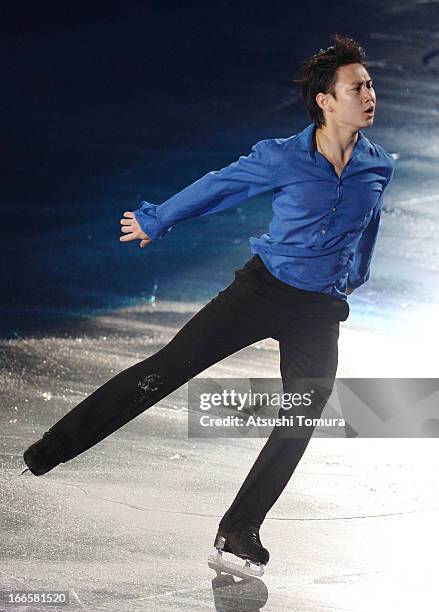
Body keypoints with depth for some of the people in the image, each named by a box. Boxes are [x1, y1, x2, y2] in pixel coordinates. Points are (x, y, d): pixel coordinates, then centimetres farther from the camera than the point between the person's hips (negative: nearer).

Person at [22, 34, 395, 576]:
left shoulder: (379, 166, 1)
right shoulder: (280, 158, -9)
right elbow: (214, 188, 4)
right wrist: (154, 221, 14)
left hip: (320, 313, 3)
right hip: (262, 288, -3)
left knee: (300, 423, -3)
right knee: (165, 370, -8)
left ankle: (239, 530, 9)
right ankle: (51, 449, -2)